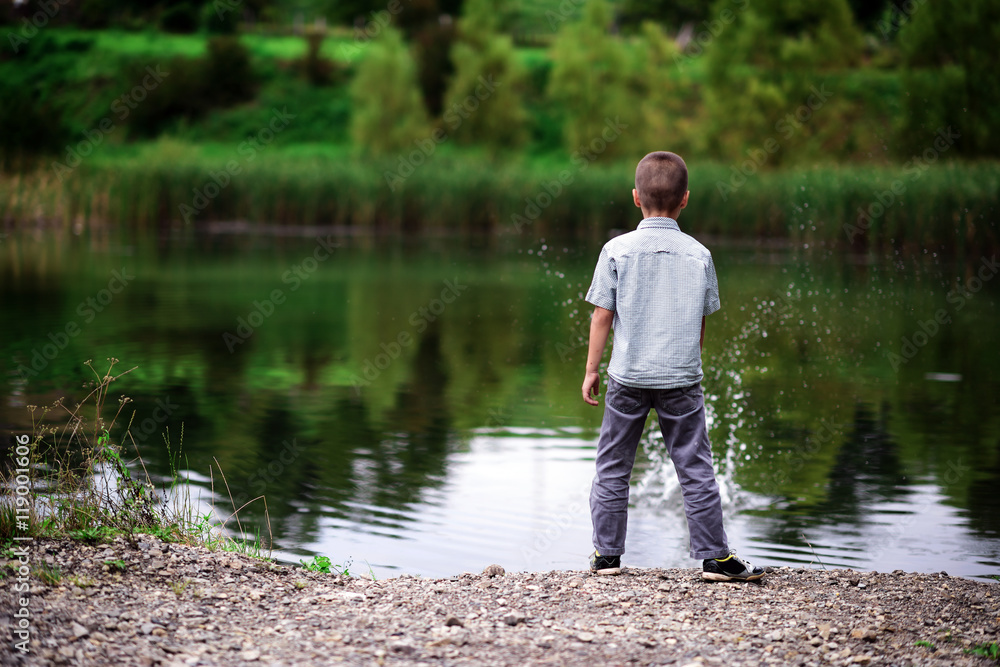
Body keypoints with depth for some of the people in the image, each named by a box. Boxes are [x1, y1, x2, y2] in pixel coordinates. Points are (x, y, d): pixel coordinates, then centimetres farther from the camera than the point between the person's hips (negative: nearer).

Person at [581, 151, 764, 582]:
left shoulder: (617, 250, -6)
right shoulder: (698, 255, -2)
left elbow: (602, 317, -4)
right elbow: (700, 323, 6)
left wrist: (591, 369, 6)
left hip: (627, 377, 0)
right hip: (681, 378, 1)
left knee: (613, 466, 11)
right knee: (695, 467, 6)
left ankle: (607, 554, 16)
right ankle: (715, 556, 7)